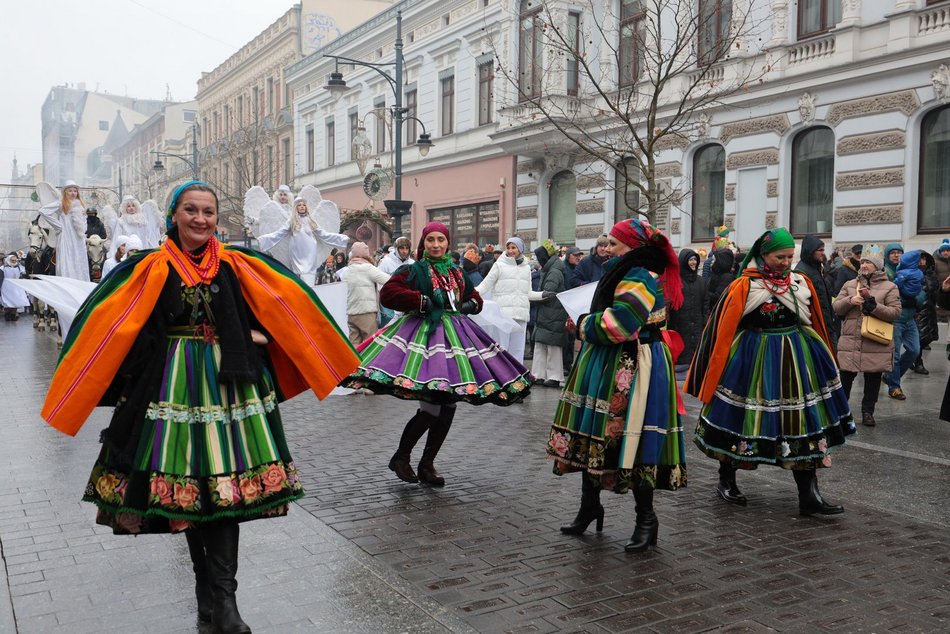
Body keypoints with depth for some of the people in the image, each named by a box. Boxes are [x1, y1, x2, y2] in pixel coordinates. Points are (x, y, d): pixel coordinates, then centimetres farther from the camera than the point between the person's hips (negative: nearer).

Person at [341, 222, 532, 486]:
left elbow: (474, 296, 29)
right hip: (425, 334, -7)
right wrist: (420, 301, -17)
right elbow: (387, 293, -13)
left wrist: (470, 305, 7)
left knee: (448, 405, 6)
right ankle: (400, 458, 8)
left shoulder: (456, 273, 16)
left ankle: (427, 464, 20)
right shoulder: (414, 270, -2)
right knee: (431, 407, -14)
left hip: (454, 334, 7)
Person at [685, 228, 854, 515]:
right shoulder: (743, 286, -9)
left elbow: (817, 326, 14)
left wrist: (824, 362, 16)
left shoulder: (802, 283, 5)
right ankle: (726, 481, 26)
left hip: (797, 359, 4)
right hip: (752, 360, -4)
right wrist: (716, 373, -8)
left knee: (803, 422, 1)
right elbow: (725, 330, -7)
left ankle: (808, 495, 7)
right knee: (742, 417, 6)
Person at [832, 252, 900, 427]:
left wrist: (875, 307, -20)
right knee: (846, 377, 5)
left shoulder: (889, 287, 3)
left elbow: (895, 312, -6)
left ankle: (868, 412, 18)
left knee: (873, 379, 6)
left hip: (876, 343, -1)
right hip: (850, 341, 1)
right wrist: (850, 301, -13)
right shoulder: (849, 285, 11)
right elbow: (836, 307, 6)